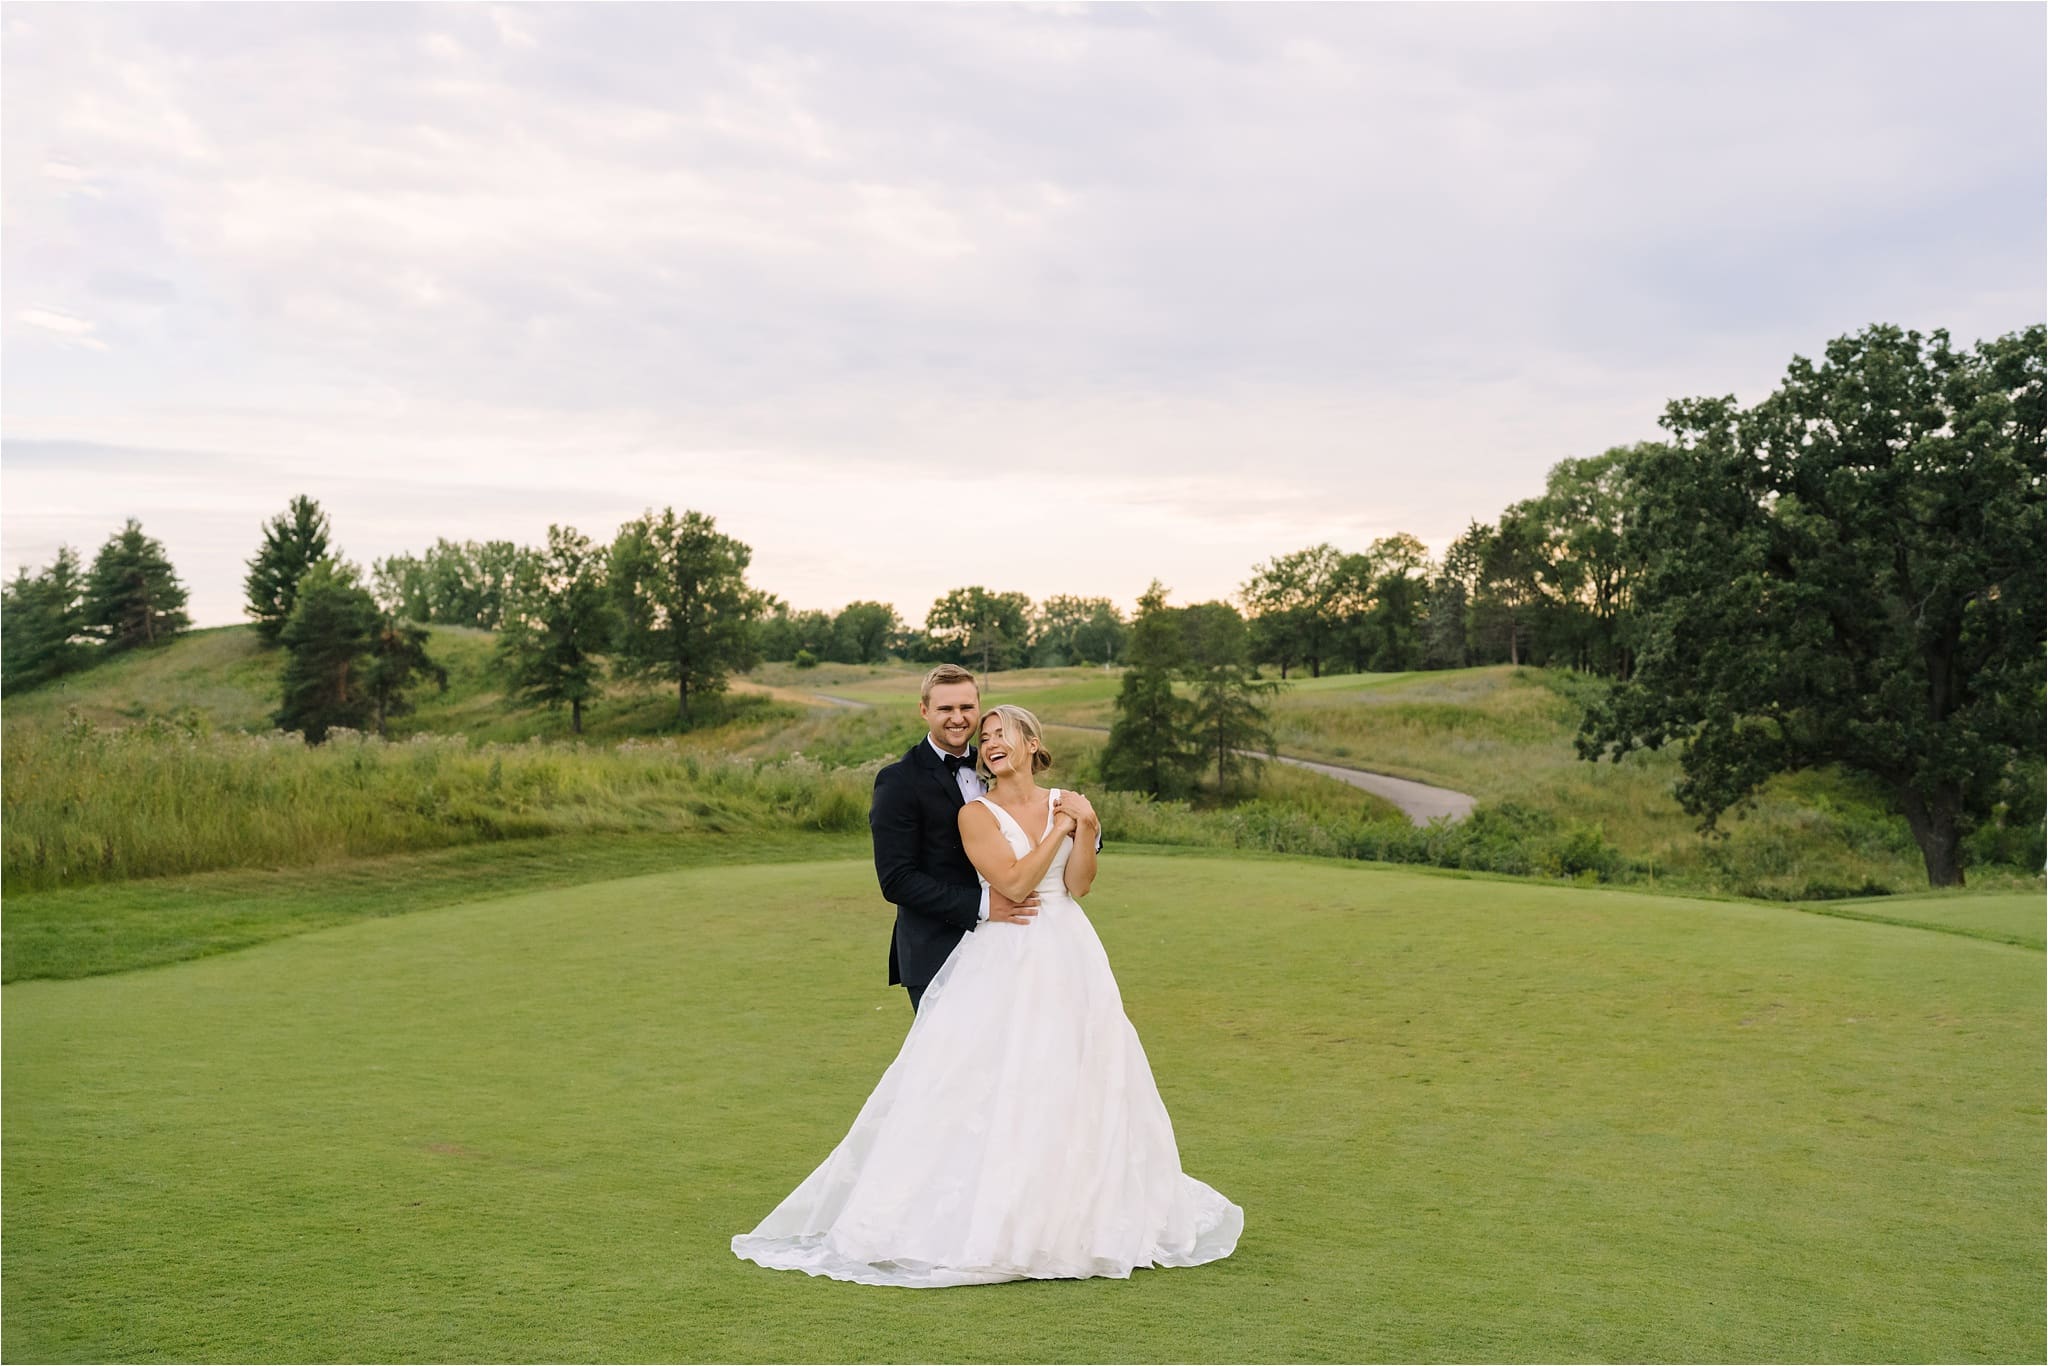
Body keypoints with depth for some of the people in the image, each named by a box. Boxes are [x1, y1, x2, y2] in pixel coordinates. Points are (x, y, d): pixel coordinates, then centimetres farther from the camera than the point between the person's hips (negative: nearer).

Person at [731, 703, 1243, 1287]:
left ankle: (1073, 1213, 20)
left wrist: (1085, 827, -14)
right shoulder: (977, 814, -2)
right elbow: (1012, 882, -13)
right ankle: (989, 1218, 2)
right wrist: (1058, 830, -8)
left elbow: (1077, 886, -1)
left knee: (1074, 1085, 6)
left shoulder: (1066, 803, 7)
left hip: (1068, 959, 3)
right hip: (1004, 960, -3)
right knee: (991, 1088, -7)